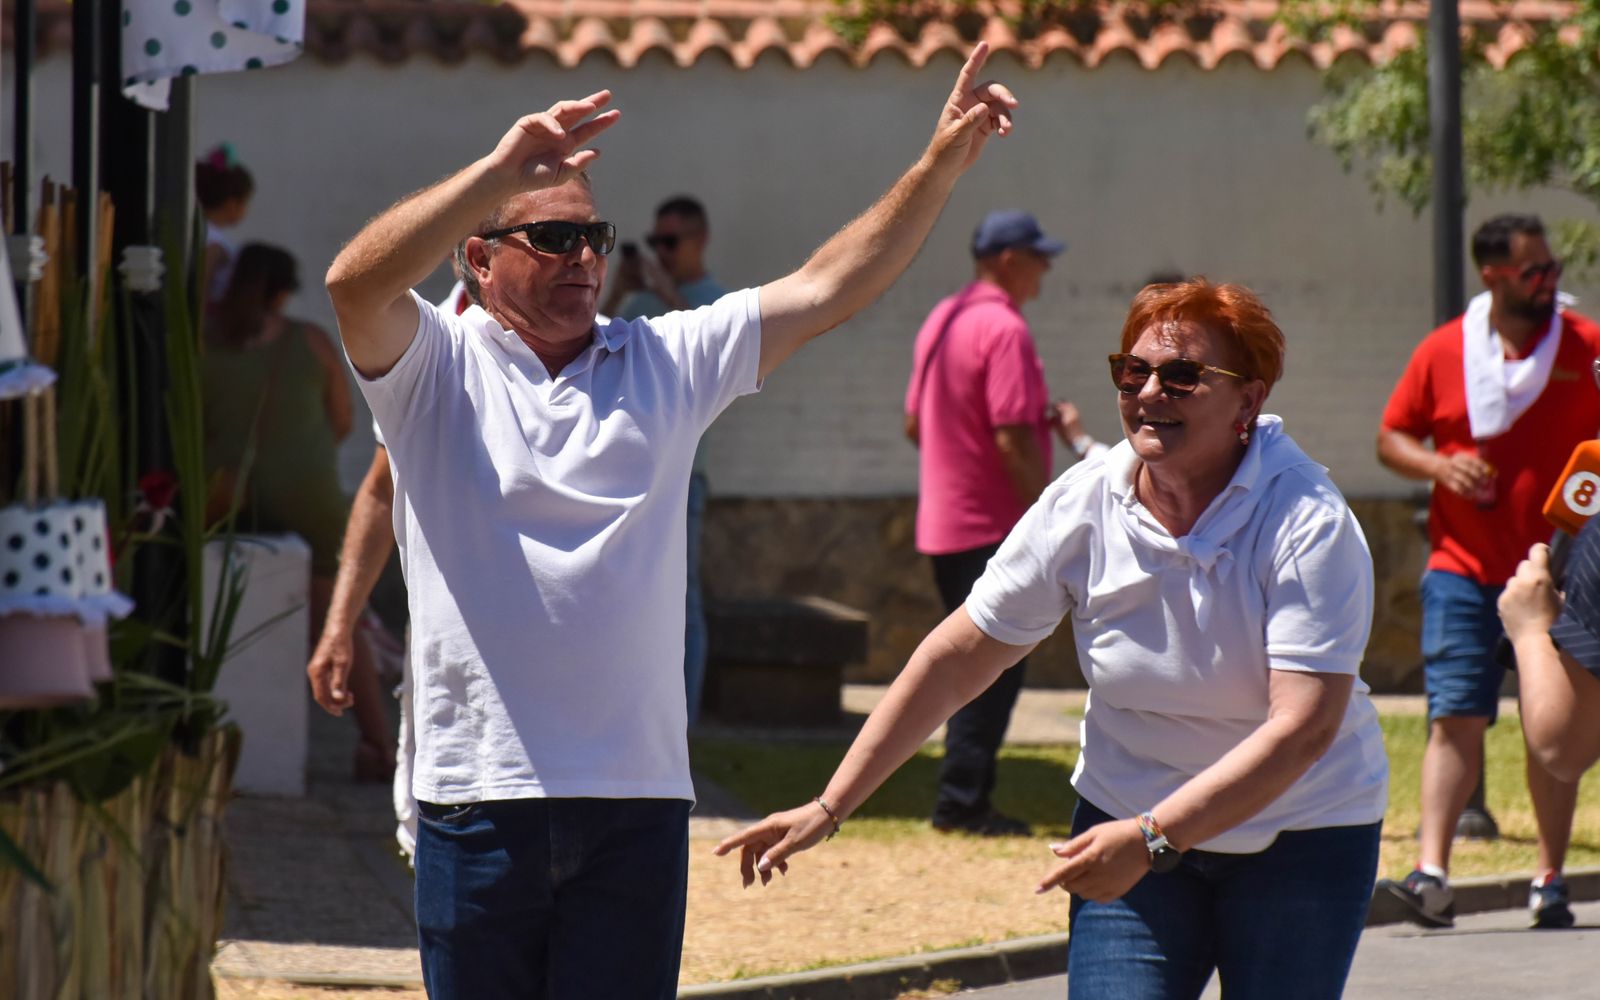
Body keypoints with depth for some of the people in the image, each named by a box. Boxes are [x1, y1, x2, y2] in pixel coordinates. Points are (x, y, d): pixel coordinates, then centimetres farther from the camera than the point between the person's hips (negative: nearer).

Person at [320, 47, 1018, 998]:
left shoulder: (666, 361, 13)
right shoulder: (436, 366, 2)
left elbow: (825, 291, 9)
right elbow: (355, 282, -18)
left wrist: (942, 164, 0)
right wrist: (502, 169, -28)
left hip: (637, 798, 2)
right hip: (478, 795, -2)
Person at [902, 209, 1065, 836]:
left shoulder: (941, 322, 13)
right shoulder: (1004, 330, -16)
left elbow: (915, 425, 20)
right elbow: (1014, 441, -21)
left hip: (942, 524, 9)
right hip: (994, 526, -9)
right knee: (997, 669, -5)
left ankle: (964, 800, 17)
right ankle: (962, 801, -7)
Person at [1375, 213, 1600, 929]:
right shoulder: (1443, 352, 2)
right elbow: (1391, 439, 11)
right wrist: (1438, 465, -8)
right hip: (1463, 567, 0)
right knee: (1455, 718, -9)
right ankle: (1432, 874, -14)